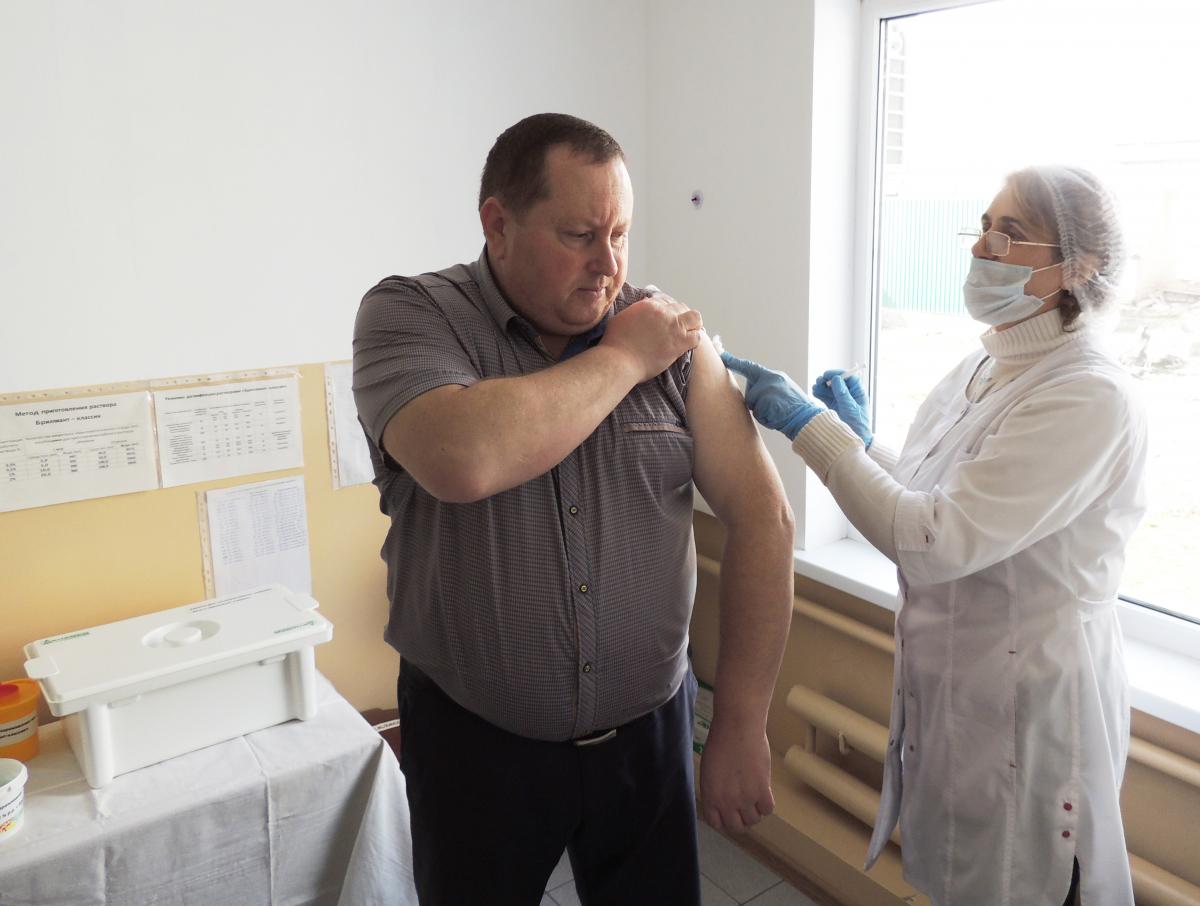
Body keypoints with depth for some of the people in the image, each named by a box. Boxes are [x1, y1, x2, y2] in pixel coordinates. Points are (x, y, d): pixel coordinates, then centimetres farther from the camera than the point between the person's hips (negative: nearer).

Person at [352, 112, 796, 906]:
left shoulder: (673, 335, -5)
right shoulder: (408, 317, -11)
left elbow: (762, 518, -5)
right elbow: (462, 461, -32)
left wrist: (741, 728, -6)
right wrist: (621, 360, -18)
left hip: (649, 731, 2)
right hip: (473, 739, -1)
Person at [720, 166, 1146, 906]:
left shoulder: (1090, 398, -23)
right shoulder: (979, 372, 3)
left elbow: (936, 541, -30)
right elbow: (920, 512, 10)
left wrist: (808, 423, -26)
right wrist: (861, 441, -5)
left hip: (1027, 703, -7)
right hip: (947, 688, 7)